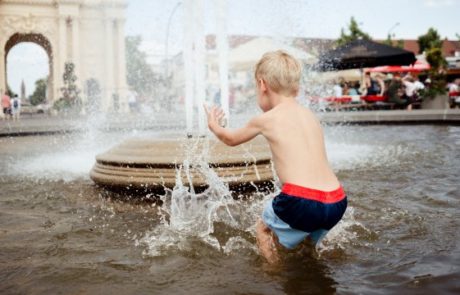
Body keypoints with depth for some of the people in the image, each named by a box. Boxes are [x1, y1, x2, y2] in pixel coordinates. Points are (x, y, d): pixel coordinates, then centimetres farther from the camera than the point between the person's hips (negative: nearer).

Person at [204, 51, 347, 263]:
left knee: (264, 228, 21)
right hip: (336, 202, 6)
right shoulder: (310, 116, 16)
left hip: (301, 201, -6)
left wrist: (214, 126, 43)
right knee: (307, 241, 33)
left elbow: (232, 139, 22)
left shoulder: (265, 120, 2)